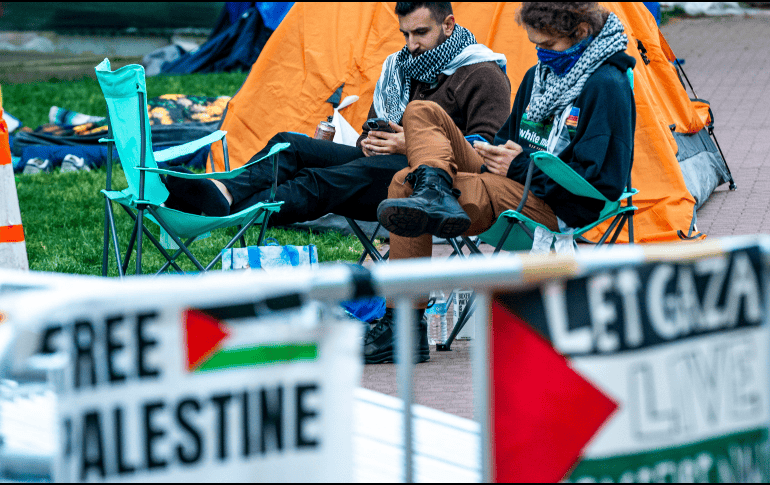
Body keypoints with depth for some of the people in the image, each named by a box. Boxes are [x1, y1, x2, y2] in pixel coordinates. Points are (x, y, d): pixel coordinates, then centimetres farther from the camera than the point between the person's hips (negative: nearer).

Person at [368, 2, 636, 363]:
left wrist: (522, 166, -15)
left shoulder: (608, 86, -12)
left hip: (556, 210, -10)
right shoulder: (541, 74, 16)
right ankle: (437, 191, -30)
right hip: (515, 182, 10)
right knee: (420, 112, -2)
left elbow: (598, 181, -17)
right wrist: (498, 157, 2)